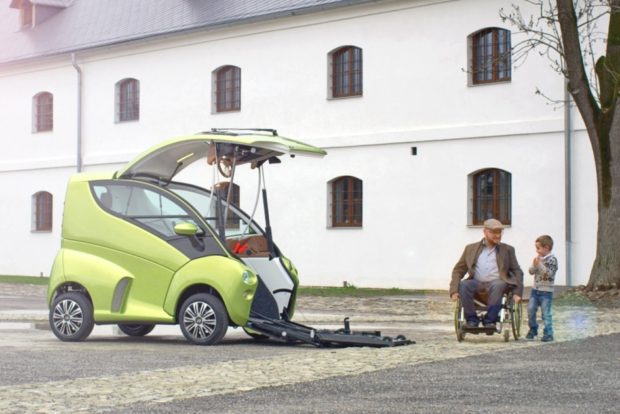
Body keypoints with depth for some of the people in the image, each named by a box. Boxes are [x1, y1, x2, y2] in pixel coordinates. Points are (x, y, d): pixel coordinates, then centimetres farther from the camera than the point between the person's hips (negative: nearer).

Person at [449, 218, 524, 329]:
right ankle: (471, 320, -21)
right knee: (464, 284, -32)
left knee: (498, 285, -36)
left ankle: (489, 321, -29)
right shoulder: (471, 248, 16)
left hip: (497, 283, -1)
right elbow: (458, 270, 12)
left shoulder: (507, 249, 17)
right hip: (477, 283, 1)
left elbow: (517, 271, 11)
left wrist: (517, 292, -5)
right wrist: (454, 290, -4)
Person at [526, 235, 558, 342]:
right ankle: (533, 329, 24)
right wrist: (534, 264, -11)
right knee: (530, 310, 7)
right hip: (535, 289, 7)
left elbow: (549, 273, -22)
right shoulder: (538, 258, 9)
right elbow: (531, 271, 7)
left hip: (546, 292, -7)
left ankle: (548, 333, 3)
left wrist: (539, 265, -27)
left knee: (546, 313, -4)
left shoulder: (552, 260, -12)